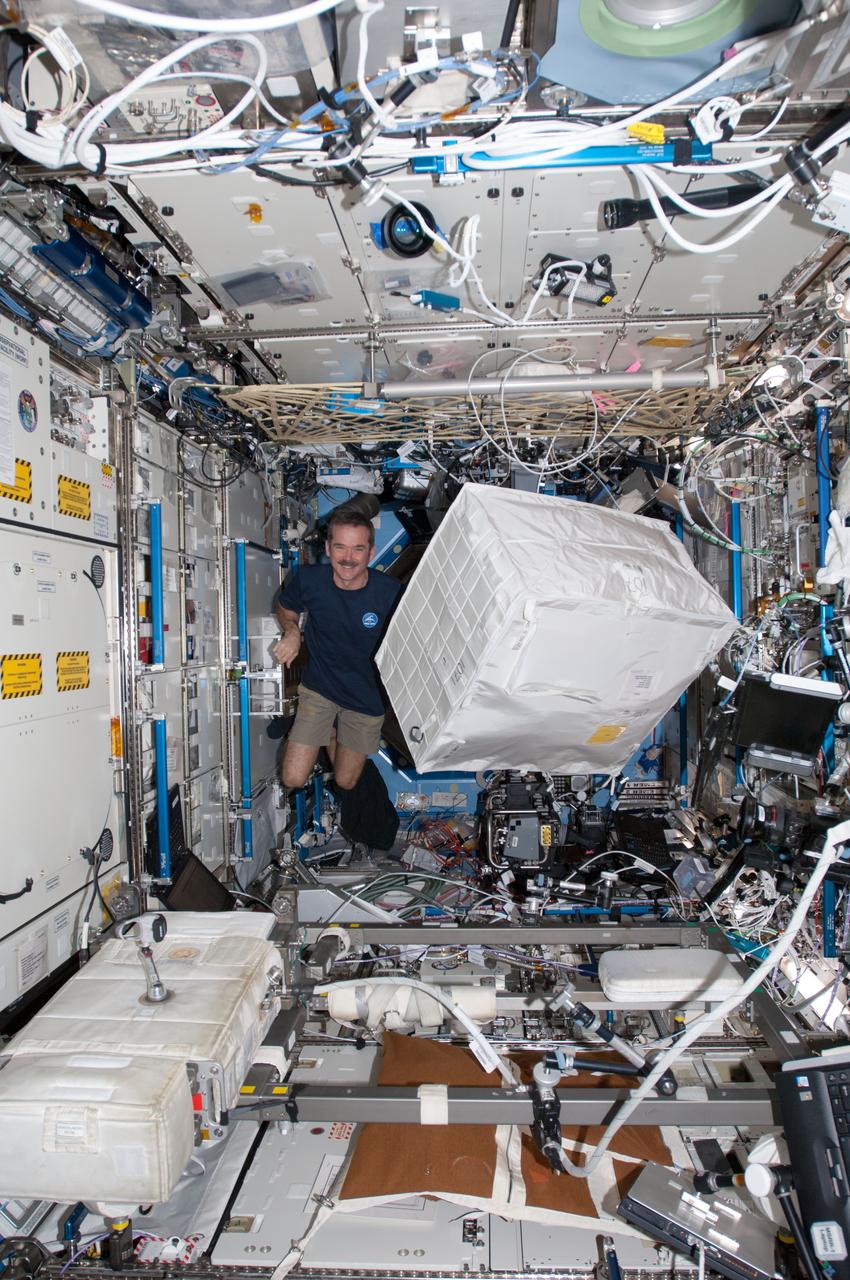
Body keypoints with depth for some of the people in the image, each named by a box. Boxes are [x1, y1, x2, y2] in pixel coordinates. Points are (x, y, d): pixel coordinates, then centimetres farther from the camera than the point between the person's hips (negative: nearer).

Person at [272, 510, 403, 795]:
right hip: (319, 687, 1)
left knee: (345, 783, 16)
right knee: (293, 778, -2)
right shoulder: (309, 579, -18)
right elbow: (285, 605, 6)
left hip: (367, 697, 0)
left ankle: (331, 737, 48)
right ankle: (326, 732, 28)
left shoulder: (391, 593, -24)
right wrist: (291, 631, -13)